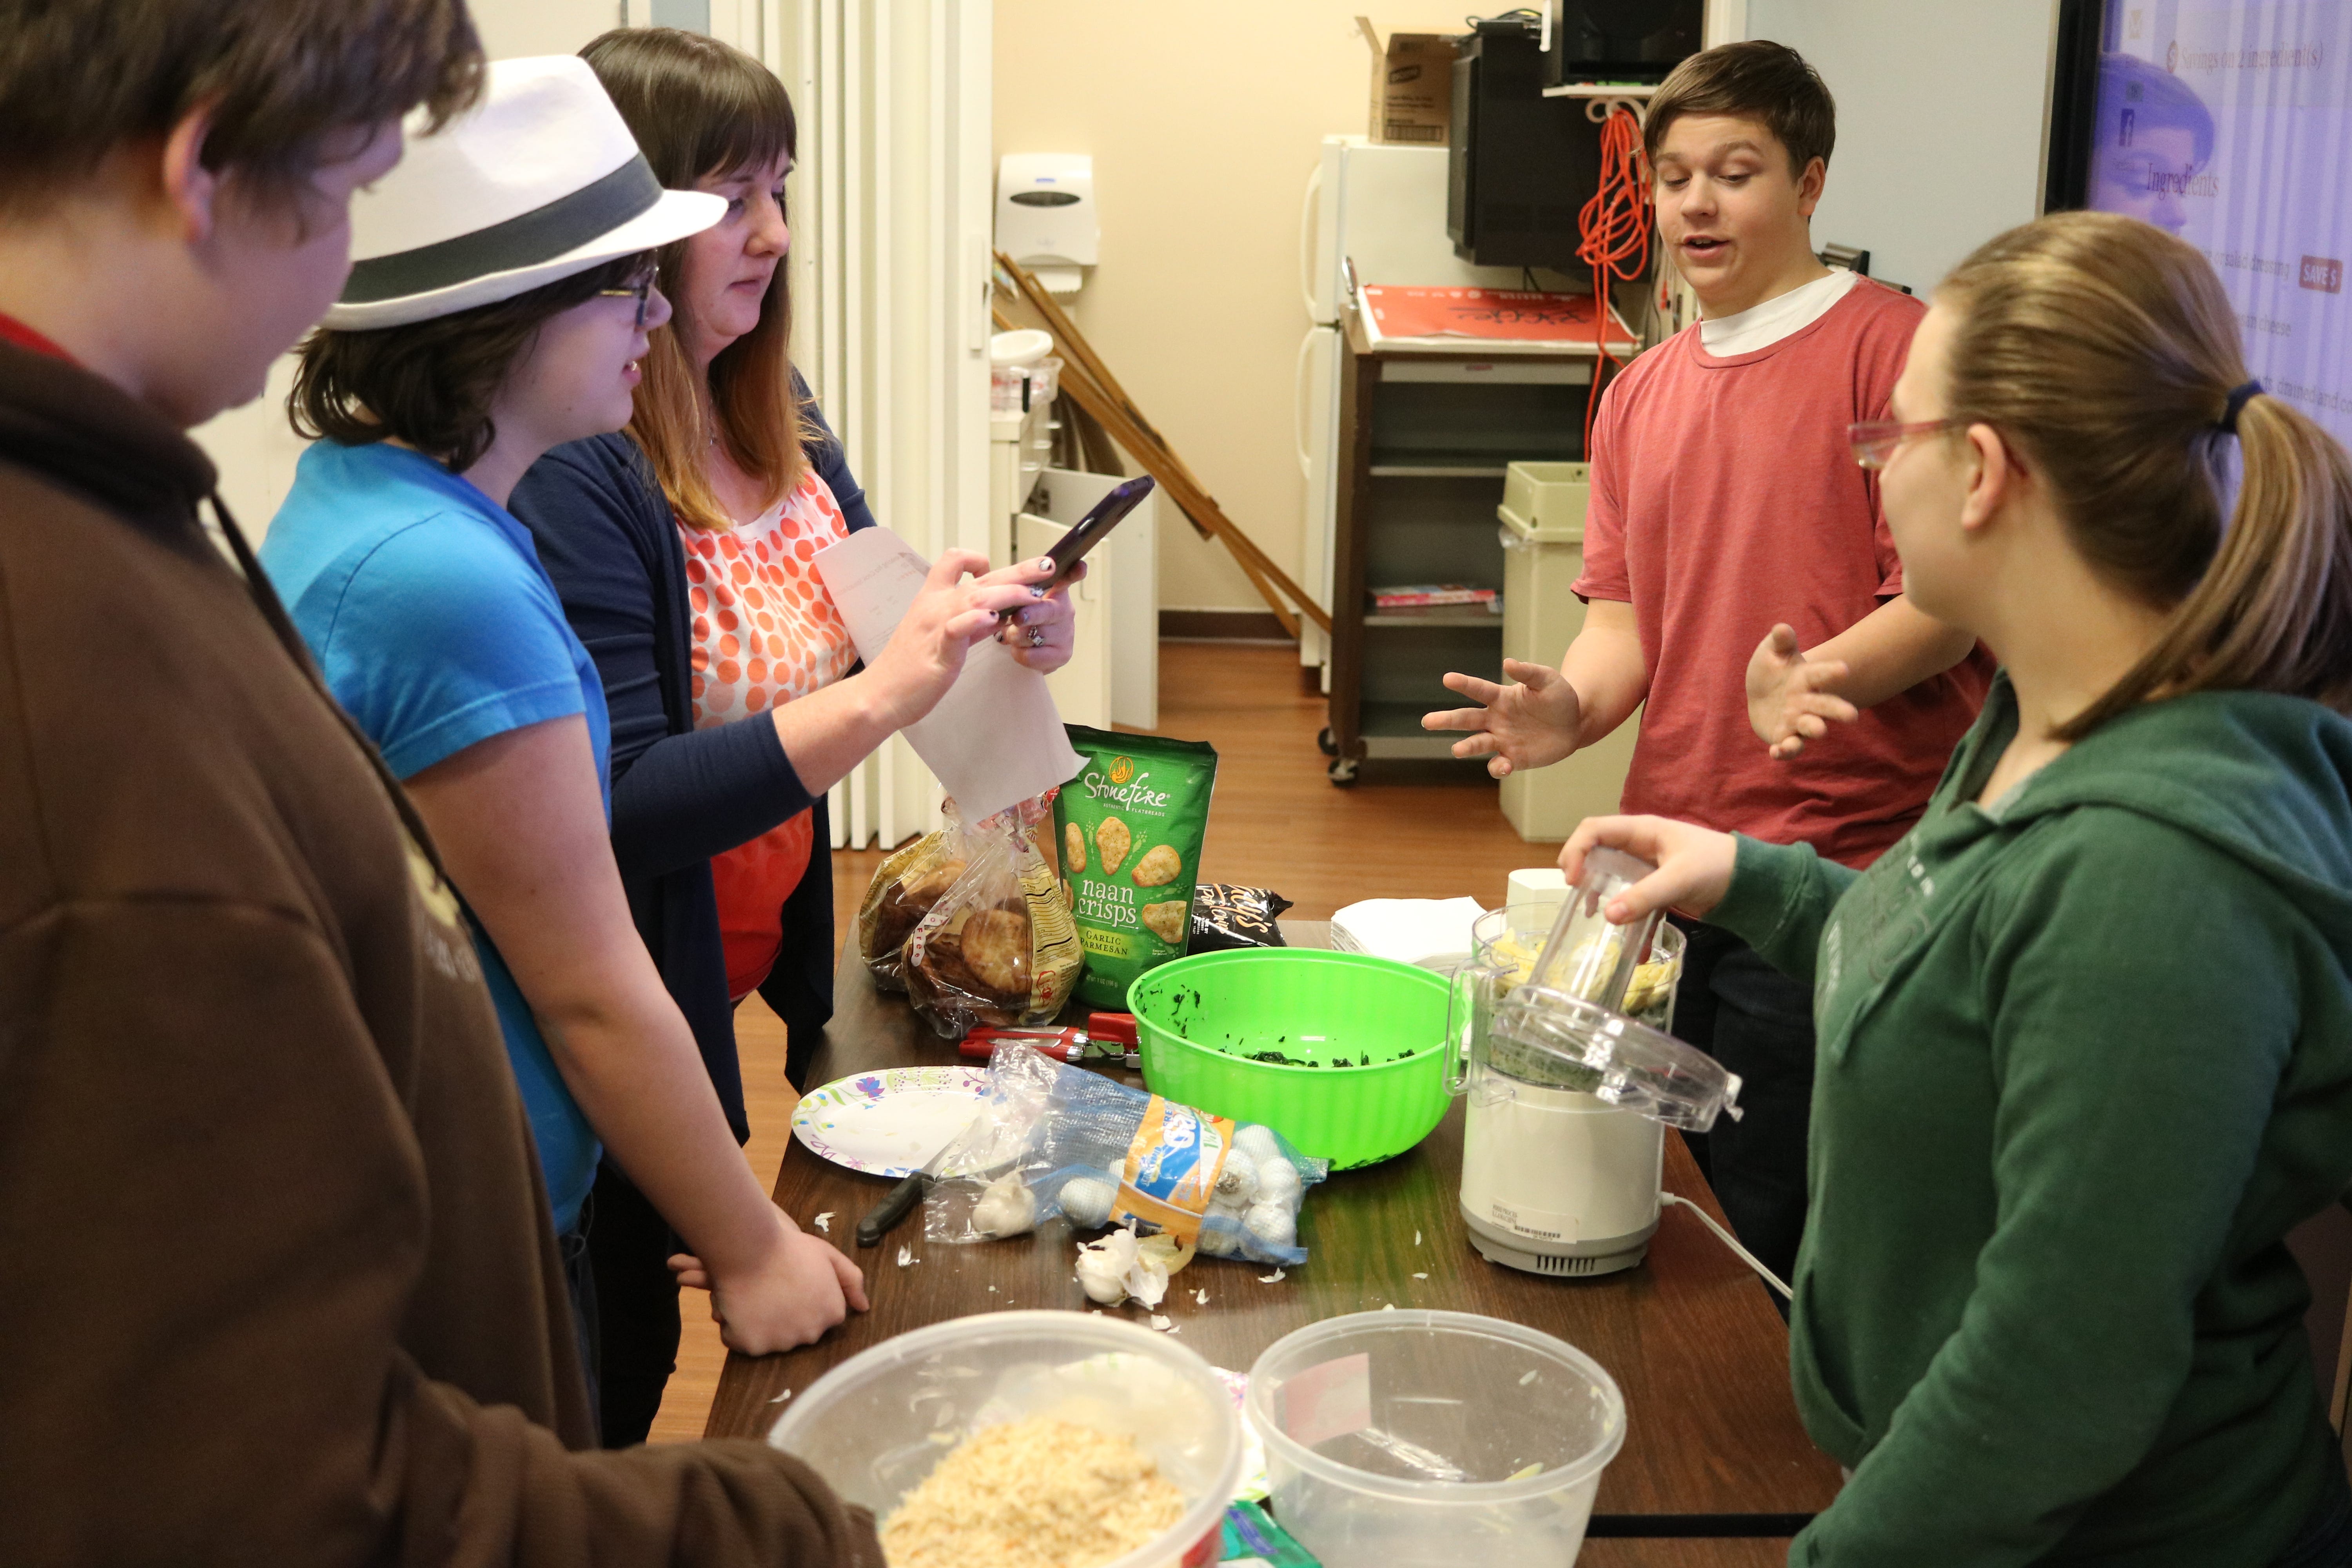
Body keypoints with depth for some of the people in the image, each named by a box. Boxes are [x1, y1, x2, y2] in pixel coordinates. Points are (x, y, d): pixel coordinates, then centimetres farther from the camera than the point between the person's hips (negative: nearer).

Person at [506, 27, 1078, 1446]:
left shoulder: (773, 416, 1)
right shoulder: (569, 473, -24)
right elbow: (617, 809, -27)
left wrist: (1000, 628, -7)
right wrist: (884, 692, -34)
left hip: (756, 967, 7)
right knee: (619, 1364, 11)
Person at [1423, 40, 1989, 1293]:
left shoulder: (1888, 346, -5)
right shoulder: (1641, 394, 17)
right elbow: (1625, 616, 13)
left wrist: (1821, 675, -30)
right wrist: (1571, 705, -8)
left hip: (1837, 872, -6)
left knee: (1776, 1244, -3)